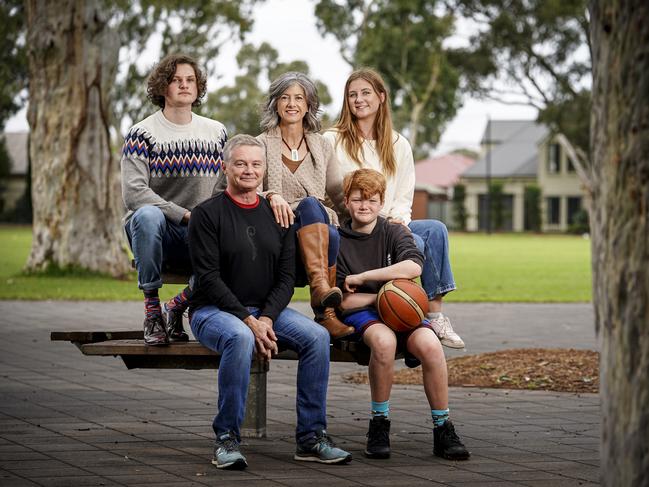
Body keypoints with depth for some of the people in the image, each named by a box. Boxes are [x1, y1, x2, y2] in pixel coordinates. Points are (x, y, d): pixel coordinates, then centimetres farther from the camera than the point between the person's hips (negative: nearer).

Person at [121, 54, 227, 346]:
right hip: (157, 231, -3)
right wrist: (184, 215, -20)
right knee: (148, 214, -39)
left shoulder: (217, 132, 15)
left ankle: (178, 306, -3)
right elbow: (133, 193, -12)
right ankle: (152, 308, -24)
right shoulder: (142, 133, 0)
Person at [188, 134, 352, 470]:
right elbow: (209, 278, -12)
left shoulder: (277, 216, 12)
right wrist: (248, 320, -21)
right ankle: (227, 439, -27)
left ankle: (311, 438, -16)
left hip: (266, 309, 5)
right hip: (213, 310, -5)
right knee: (240, 338, -38)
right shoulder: (207, 214, -4)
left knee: (317, 336, -21)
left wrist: (266, 319, -12)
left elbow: (287, 277, 7)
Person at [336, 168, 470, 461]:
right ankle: (379, 424, -21)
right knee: (384, 340, -38)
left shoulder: (394, 233, 8)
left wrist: (362, 277, -16)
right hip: (360, 315, -2)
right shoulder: (337, 241, 5)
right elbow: (342, 301, -2)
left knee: (429, 344, -31)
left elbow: (413, 266, -16)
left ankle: (443, 429, -17)